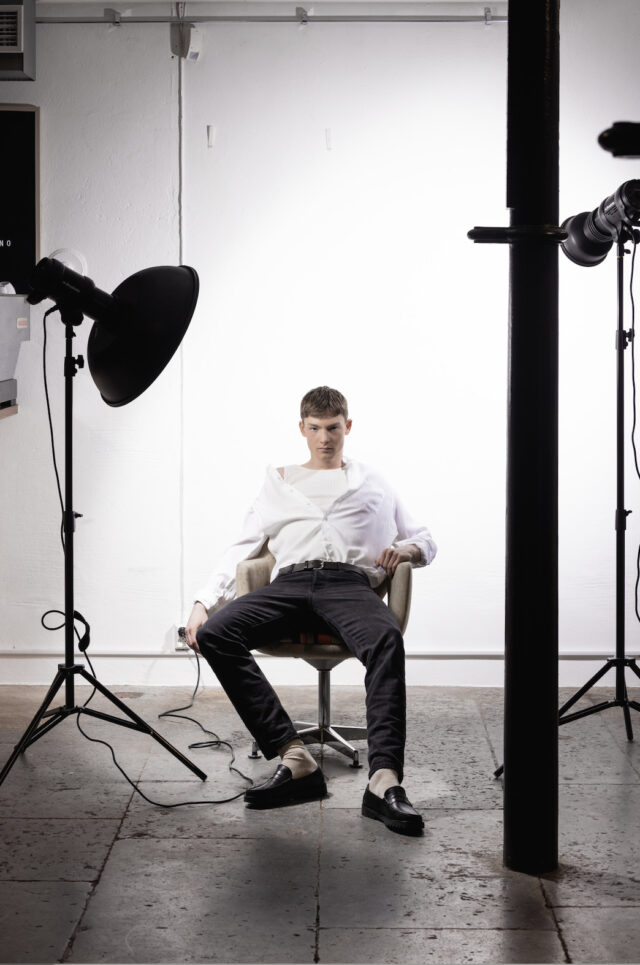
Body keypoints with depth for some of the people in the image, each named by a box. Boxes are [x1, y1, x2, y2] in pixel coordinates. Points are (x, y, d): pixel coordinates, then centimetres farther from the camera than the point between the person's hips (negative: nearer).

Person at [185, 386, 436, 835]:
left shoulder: (371, 483, 29)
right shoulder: (278, 484, 32)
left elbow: (425, 540, 29)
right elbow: (242, 550, 26)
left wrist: (405, 548, 3)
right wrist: (204, 600, 9)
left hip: (350, 582, -2)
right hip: (289, 582, 2)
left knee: (387, 640, -39)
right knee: (213, 633, -30)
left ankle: (384, 780, -48)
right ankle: (294, 757, -34)